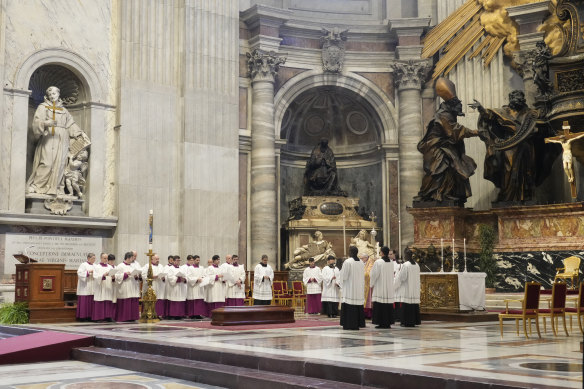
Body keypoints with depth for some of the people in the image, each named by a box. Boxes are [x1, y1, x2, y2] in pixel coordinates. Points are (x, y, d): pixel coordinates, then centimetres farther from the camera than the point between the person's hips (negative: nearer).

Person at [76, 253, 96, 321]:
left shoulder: (94, 266, 16)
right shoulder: (83, 265, -3)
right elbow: (79, 273, -14)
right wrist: (88, 272, -21)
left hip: (91, 288, 6)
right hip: (85, 287, -6)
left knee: (91, 302, 2)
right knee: (84, 302, -7)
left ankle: (89, 316, 5)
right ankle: (82, 316, -2)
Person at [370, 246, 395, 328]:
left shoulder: (378, 262, -12)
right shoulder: (391, 262, 5)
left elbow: (374, 274, -8)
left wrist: (372, 284, 5)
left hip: (380, 287, -5)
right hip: (389, 287, 5)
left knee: (380, 306, -2)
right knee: (388, 305, 8)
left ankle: (381, 323, -4)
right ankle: (388, 323, 10)